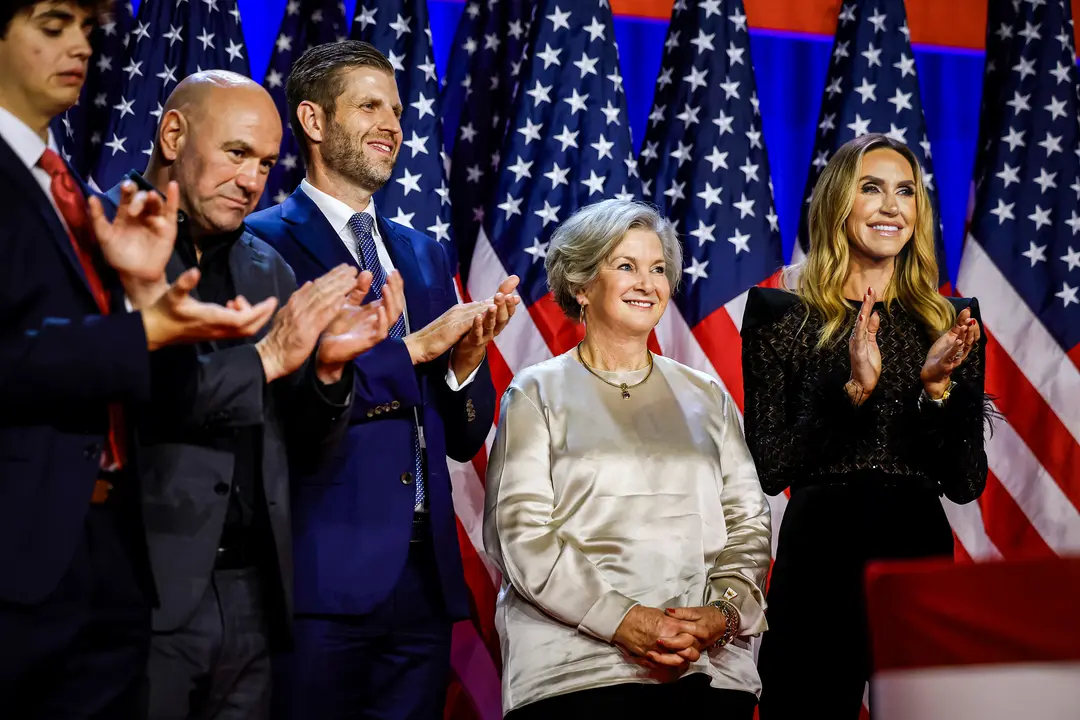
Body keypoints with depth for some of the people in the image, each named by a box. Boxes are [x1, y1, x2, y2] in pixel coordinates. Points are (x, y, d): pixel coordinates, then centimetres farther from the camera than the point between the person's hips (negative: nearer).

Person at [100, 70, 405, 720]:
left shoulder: (267, 268, 14)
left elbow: (309, 446, 16)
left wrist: (328, 367, -4)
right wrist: (264, 357, -16)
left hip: (252, 594, 6)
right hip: (143, 593, -6)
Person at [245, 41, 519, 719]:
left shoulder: (425, 254, 17)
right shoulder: (265, 242, -3)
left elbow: (466, 437, 15)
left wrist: (467, 359, -5)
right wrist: (415, 346, -13)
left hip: (426, 578, 6)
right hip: (324, 577, -6)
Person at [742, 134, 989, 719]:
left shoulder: (950, 321, 8)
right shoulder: (781, 314, 1)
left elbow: (966, 484, 4)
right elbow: (769, 469, -6)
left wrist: (938, 386, -12)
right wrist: (853, 389, -17)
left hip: (920, 553, 3)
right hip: (819, 556, -2)